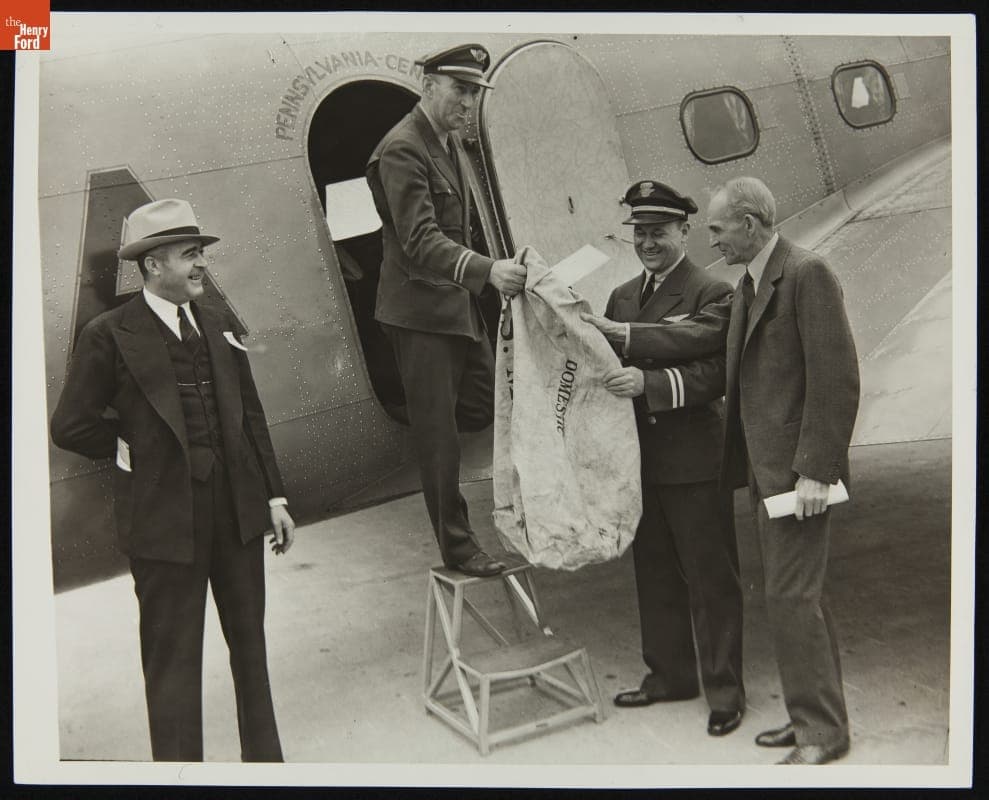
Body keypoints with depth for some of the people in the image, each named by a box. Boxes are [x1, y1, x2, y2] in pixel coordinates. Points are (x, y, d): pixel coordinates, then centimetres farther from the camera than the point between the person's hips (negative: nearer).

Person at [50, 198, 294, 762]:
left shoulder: (218, 328, 9)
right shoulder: (110, 336, -8)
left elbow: (252, 415, 11)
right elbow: (71, 427, -6)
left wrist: (274, 495, 8)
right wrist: (142, 451, -3)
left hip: (236, 507, 6)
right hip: (166, 519, -5)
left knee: (249, 638, 17)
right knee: (174, 656, 4)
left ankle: (265, 757, 33)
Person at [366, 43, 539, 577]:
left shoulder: (451, 141, 13)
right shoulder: (401, 149, -18)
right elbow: (420, 241, -29)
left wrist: (490, 271, 16)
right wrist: (486, 270, -41)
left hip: (460, 301, 9)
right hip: (420, 309, -9)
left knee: (485, 404, 11)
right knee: (438, 437, 0)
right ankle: (457, 546, 10)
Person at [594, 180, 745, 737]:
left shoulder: (711, 294, -9)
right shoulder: (623, 297, 14)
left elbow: (714, 375, -19)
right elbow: (609, 359, 16)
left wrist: (648, 382, -30)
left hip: (694, 461, -7)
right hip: (640, 460, 7)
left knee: (711, 578, 4)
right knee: (655, 576, 17)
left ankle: (724, 690, 15)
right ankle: (669, 675, 31)